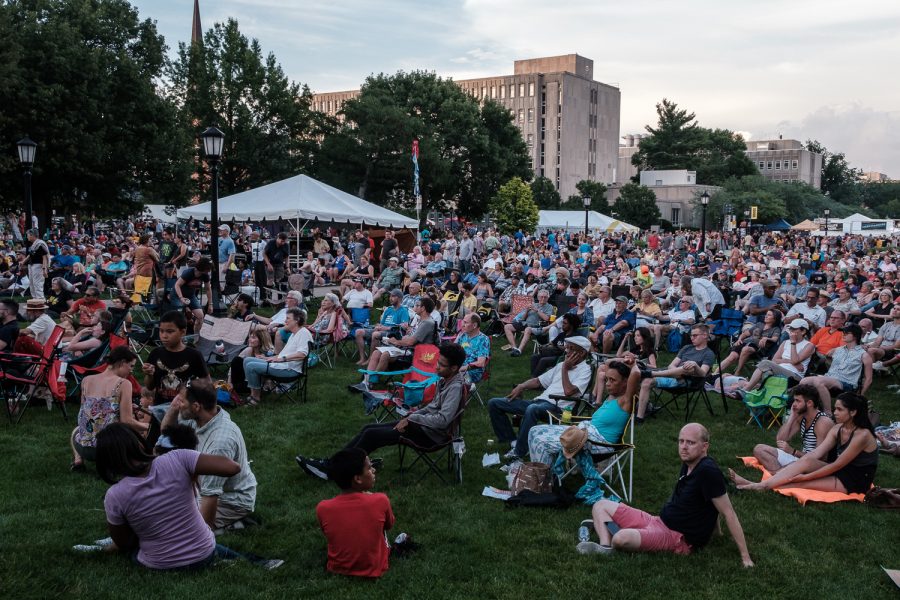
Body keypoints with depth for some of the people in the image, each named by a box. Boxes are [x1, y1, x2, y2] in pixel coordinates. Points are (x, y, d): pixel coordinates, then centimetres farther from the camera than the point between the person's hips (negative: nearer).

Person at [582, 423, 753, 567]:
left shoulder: (708, 471, -22)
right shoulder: (688, 463, 4)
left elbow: (728, 512, -19)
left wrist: (745, 556, -18)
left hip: (679, 538, -10)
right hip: (659, 521, 10)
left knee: (622, 539, -35)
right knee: (601, 506, 7)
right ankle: (605, 547, -17)